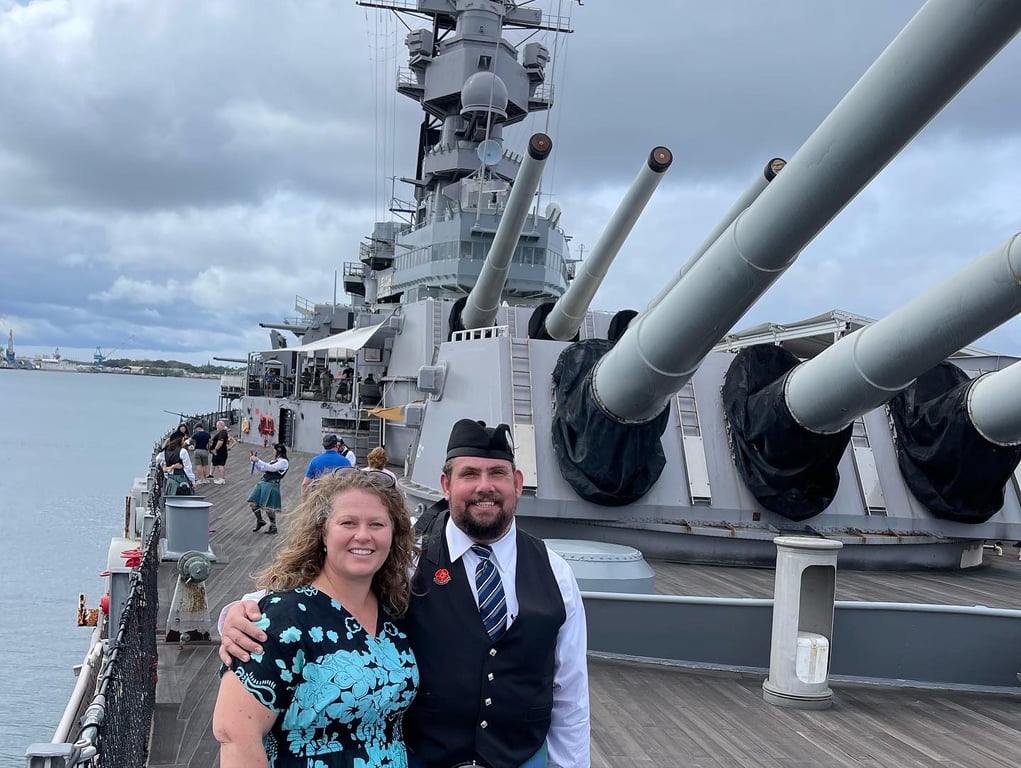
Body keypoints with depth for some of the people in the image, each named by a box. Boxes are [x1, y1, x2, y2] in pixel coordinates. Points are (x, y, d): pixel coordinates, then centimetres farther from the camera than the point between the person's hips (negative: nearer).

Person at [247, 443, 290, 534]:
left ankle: (273, 527, 13)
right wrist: (254, 461, 14)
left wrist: (258, 460, -20)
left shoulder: (283, 462, -6)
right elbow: (262, 469, 26)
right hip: (262, 482, 8)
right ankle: (260, 521, 24)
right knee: (252, 503, 3)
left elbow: (271, 468, -19)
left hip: (271, 485, -8)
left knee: (267, 508, -7)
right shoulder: (274, 460, 20)